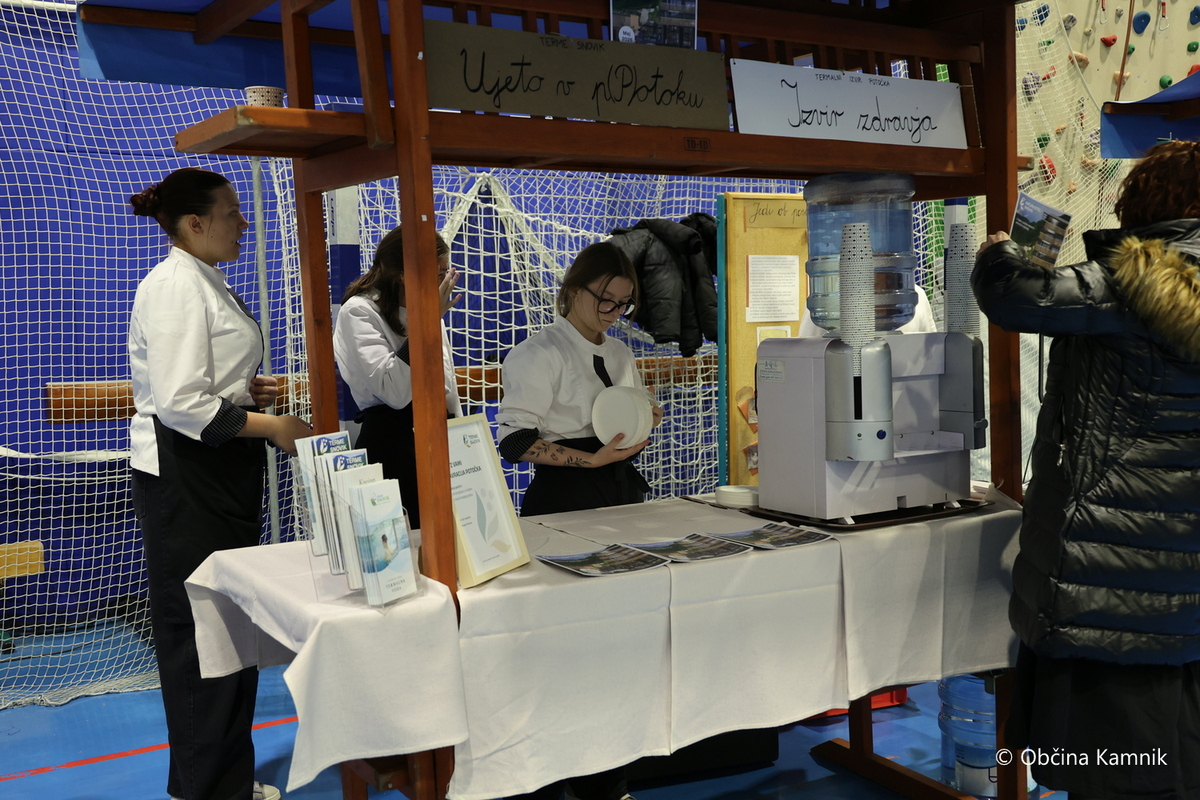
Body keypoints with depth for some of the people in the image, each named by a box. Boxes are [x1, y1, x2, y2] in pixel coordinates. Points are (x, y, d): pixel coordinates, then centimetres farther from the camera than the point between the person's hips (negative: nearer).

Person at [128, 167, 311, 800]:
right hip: (185, 473, -11)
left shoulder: (208, 282, 16)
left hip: (225, 469, 11)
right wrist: (269, 425, -19)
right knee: (197, 631, -1)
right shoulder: (173, 285, -17)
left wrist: (246, 389, 9)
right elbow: (179, 403, -24)